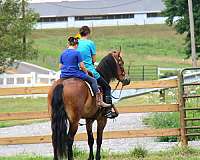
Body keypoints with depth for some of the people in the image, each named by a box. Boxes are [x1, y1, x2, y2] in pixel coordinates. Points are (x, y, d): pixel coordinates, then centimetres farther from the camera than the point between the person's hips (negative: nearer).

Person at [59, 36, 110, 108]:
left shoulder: (63, 53, 9)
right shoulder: (77, 53, -8)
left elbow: (60, 66, 13)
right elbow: (82, 66, -10)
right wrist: (86, 72, 7)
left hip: (64, 76, 5)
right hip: (75, 74, -5)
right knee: (93, 80, 8)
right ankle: (99, 101, 2)